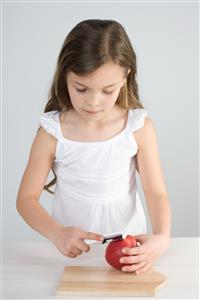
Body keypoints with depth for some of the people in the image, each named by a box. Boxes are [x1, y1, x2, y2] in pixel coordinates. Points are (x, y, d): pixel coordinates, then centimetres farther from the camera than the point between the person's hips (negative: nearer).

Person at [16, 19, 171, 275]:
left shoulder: (139, 127, -9)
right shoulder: (52, 132, -11)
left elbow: (156, 193, -6)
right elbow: (26, 198, -5)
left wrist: (161, 238, -25)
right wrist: (57, 234, -23)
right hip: (71, 250, 1)